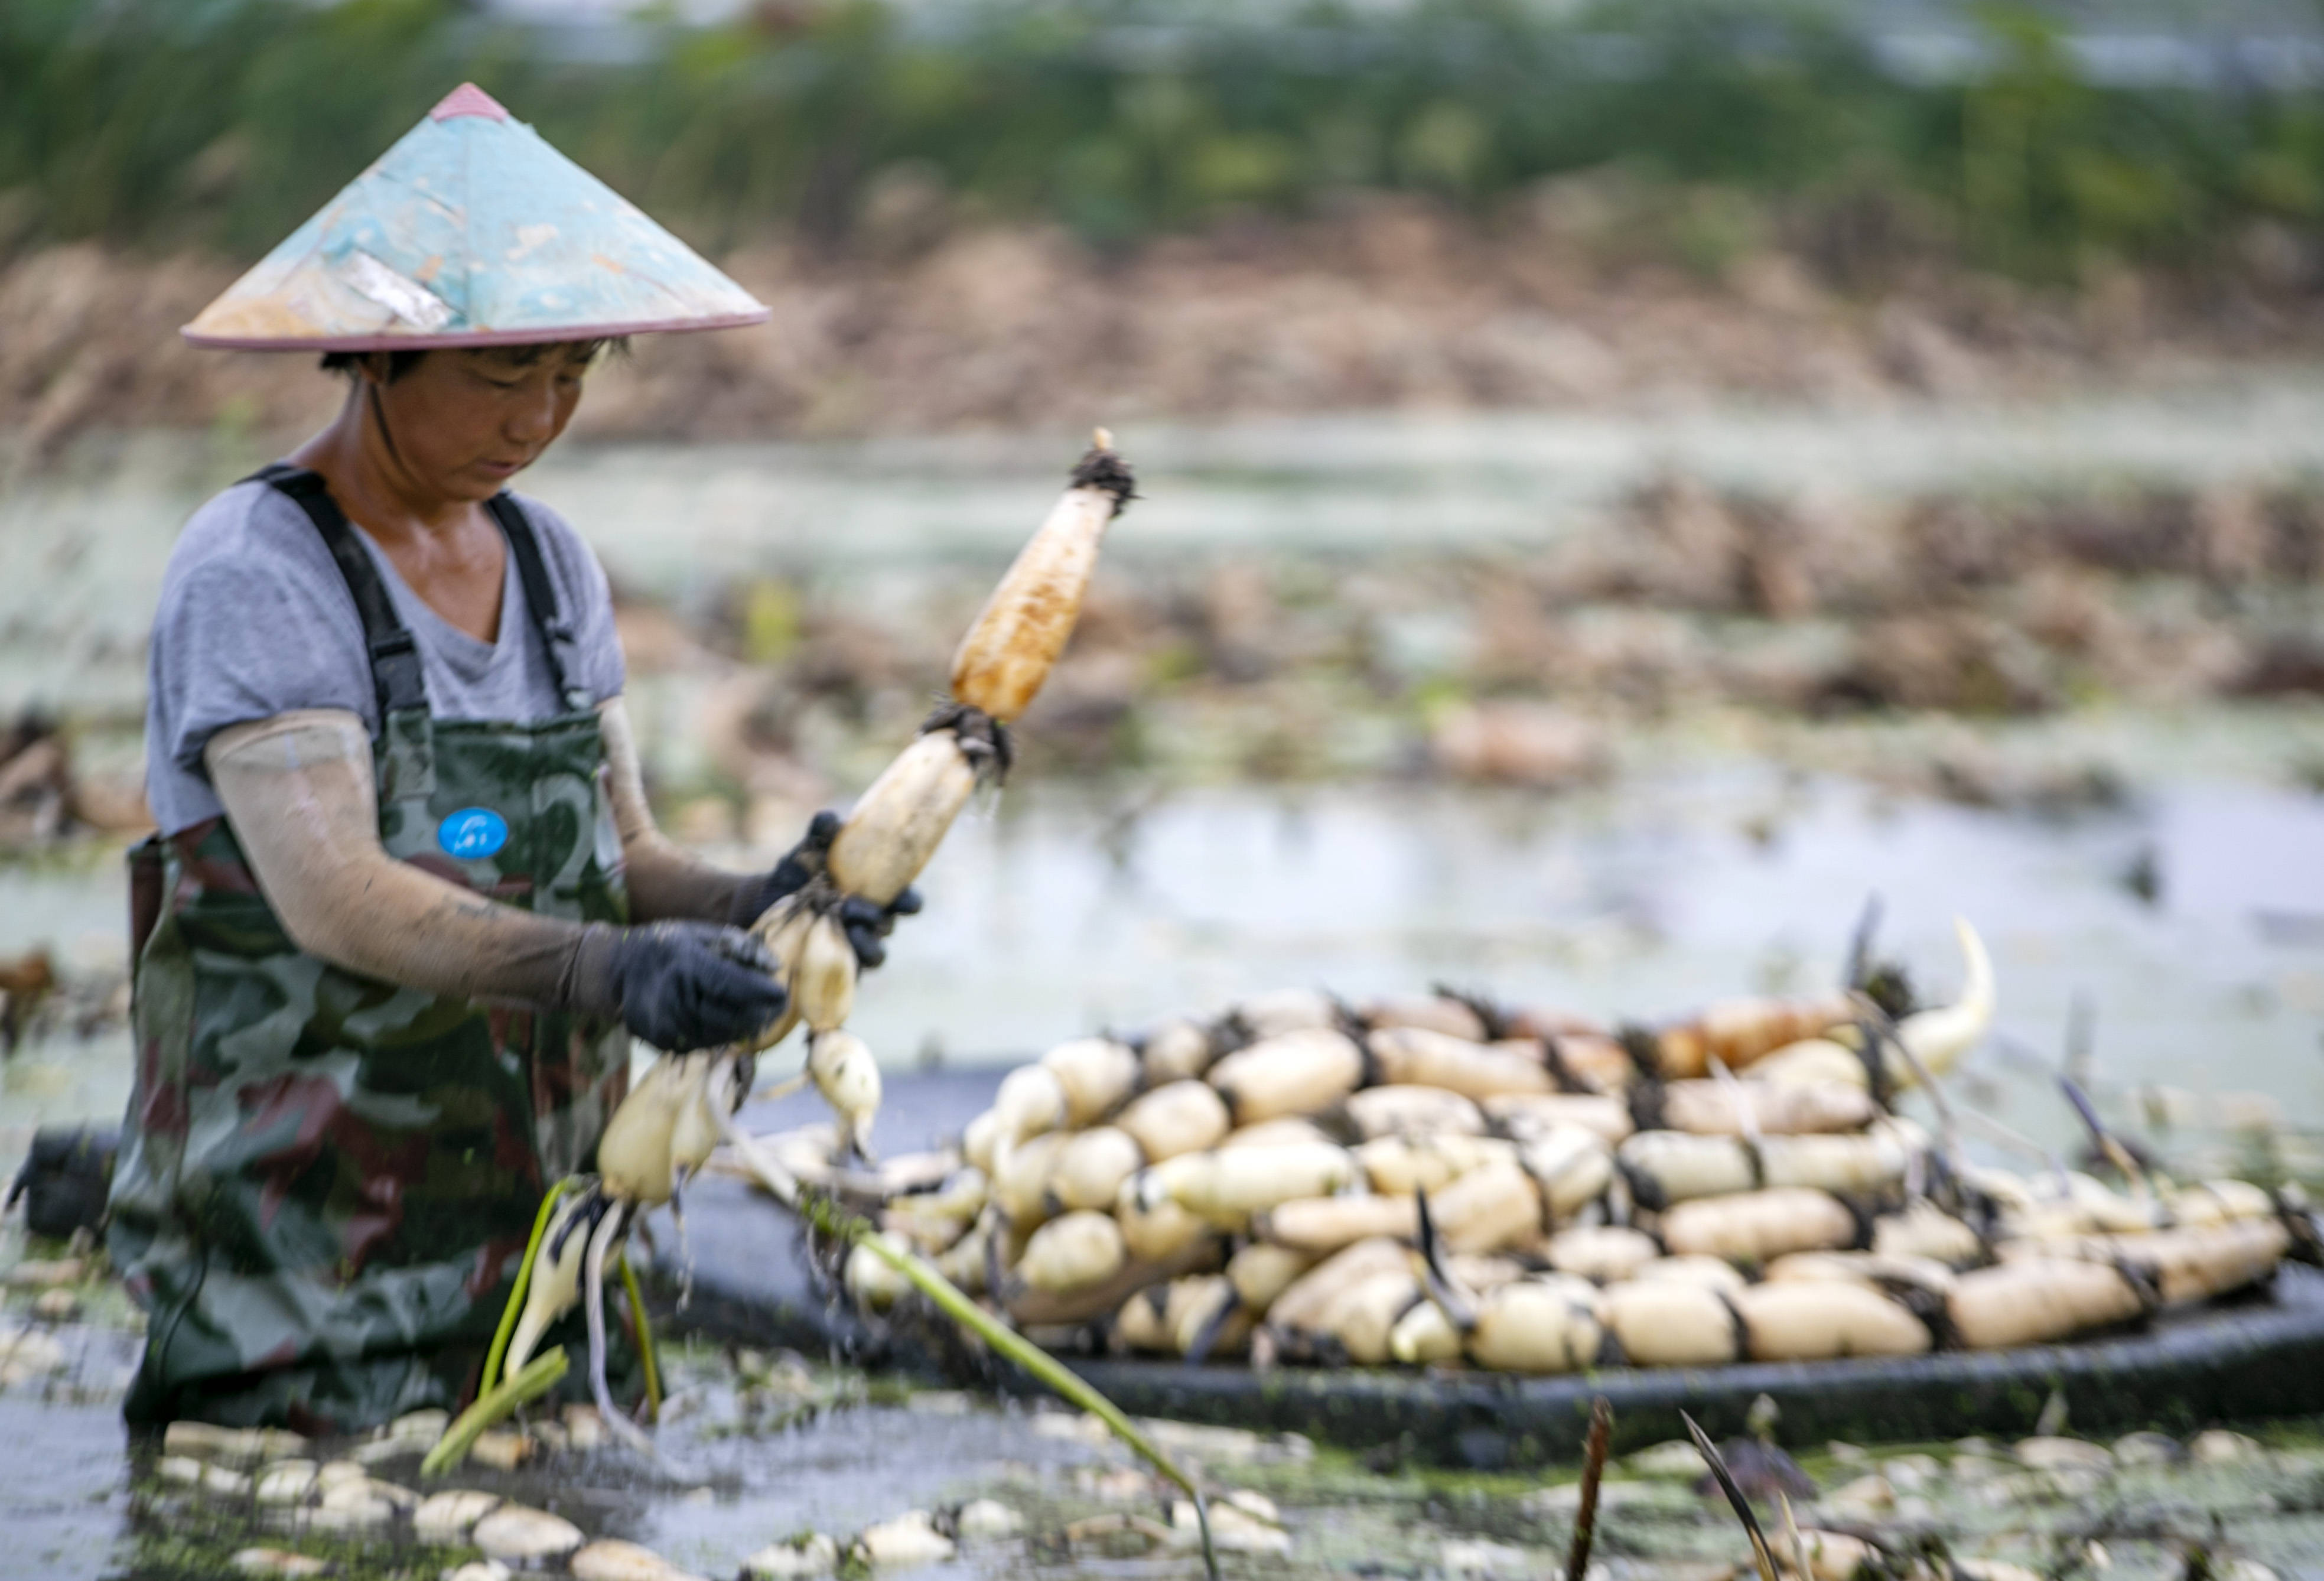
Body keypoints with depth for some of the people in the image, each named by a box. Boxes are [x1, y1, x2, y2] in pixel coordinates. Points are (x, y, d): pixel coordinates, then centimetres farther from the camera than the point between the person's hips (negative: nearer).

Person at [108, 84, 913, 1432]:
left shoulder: (550, 562, 10)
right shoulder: (255, 575, -12)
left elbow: (619, 856, 8)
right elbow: (331, 893, -23)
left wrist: (750, 907, -14)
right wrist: (605, 970, -36)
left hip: (540, 1226, 6)